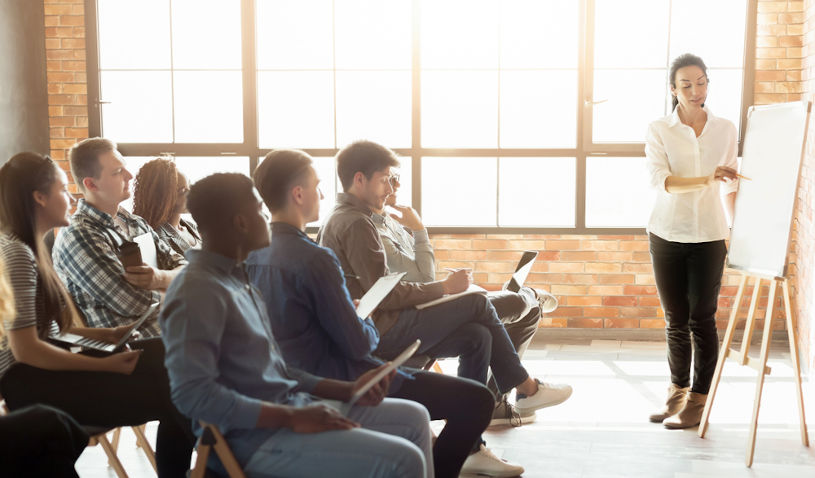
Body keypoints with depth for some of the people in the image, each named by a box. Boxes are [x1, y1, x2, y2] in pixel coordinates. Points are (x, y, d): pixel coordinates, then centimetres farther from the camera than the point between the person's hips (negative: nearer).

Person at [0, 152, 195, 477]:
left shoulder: (26, 247, 14)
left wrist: (104, 335, 8)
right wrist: (107, 365, -19)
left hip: (42, 368, 10)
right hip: (29, 383, -10)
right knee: (172, 395, -20)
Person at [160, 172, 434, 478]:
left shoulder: (237, 280, 13)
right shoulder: (197, 291, -17)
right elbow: (192, 394, -26)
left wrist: (349, 389, 6)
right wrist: (293, 418, -23)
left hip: (288, 407, 10)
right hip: (252, 436, -10)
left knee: (413, 418, 13)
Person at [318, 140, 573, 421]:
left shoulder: (338, 219, 18)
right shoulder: (356, 224, -15)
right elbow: (385, 295, -19)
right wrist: (445, 287, -9)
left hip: (368, 329, 10)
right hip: (379, 332, -10)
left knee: (477, 337, 3)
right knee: (477, 303, -6)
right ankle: (526, 388, 9)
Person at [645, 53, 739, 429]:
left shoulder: (725, 130, 5)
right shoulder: (659, 130, -1)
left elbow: (730, 187, 11)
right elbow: (659, 180, -16)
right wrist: (706, 179, -30)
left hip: (709, 237, 0)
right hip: (667, 236, 0)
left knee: (702, 320, 0)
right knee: (675, 320, 9)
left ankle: (699, 398, 11)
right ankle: (677, 391, 23)